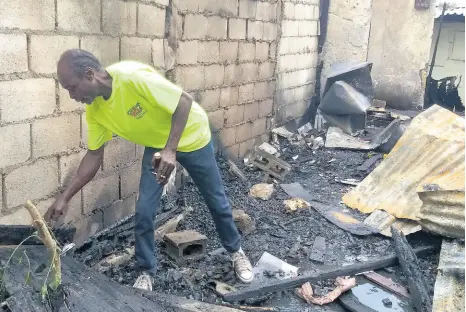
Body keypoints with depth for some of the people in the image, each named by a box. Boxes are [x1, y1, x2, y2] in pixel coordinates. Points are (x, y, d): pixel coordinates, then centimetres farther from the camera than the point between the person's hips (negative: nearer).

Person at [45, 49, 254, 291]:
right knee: (143, 211, -3)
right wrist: (64, 198, -5)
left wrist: (170, 150, -37)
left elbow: (185, 101, -30)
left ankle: (236, 251, 34)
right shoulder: (94, 110, -14)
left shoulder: (133, 76, -36)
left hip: (191, 137, -5)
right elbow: (94, 155, -3)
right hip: (156, 146, 5)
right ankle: (146, 272, 17)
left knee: (217, 202, 10)